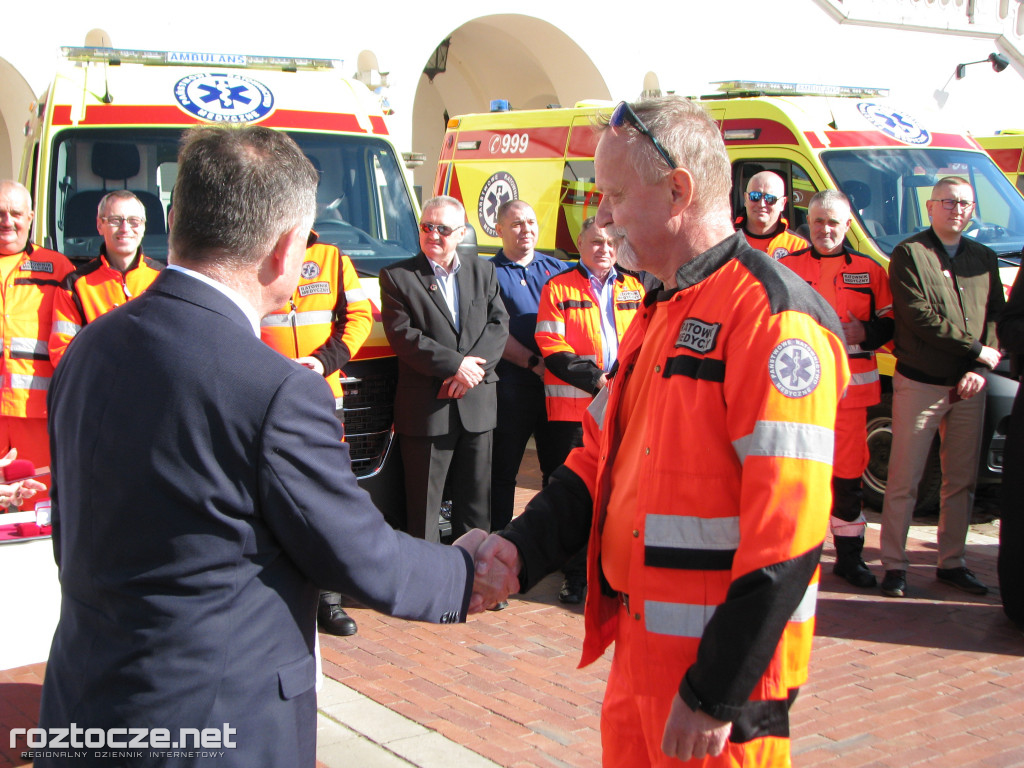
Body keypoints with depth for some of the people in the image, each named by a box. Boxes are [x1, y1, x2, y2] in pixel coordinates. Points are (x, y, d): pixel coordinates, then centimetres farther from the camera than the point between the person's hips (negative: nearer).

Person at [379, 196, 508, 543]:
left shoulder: (483, 271, 14)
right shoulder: (396, 276, 1)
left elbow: (499, 324, 4)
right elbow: (402, 335, -9)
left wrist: (473, 366, -12)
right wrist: (456, 364, -16)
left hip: (477, 406, 4)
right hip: (426, 409, -3)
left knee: (477, 499, 11)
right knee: (423, 503, 0)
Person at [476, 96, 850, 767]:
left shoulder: (772, 316, -18)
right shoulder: (660, 314, 12)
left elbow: (785, 533, -23)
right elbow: (601, 461, 14)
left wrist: (716, 695, -20)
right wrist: (521, 548, -2)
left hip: (720, 667, -8)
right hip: (640, 643, 8)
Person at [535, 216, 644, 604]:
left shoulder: (634, 289, 15)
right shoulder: (558, 288, 3)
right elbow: (551, 348, -5)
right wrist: (595, 379, -14)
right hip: (573, 406, -3)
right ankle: (576, 575, 13)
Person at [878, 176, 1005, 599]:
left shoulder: (984, 258, 14)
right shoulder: (909, 254, -3)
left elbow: (997, 318, 8)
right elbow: (920, 317, -13)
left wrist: (980, 370, -7)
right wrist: (976, 350, -11)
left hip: (968, 389, 5)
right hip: (919, 384, -5)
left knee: (962, 481, 10)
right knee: (904, 481, -2)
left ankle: (952, 563, 20)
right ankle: (893, 565, 6)